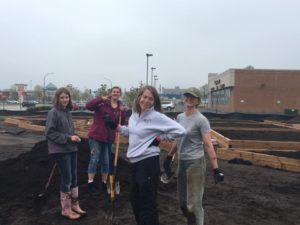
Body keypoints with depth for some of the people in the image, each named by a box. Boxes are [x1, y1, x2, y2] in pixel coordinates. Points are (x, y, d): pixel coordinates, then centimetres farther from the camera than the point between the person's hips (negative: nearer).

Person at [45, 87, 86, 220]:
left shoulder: (67, 112, 9)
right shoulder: (53, 112, -13)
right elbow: (49, 133, -16)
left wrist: (74, 137, -1)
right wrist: (68, 138, -19)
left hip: (71, 149, 7)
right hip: (60, 150, -7)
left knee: (73, 178, 14)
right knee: (66, 179, 0)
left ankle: (74, 205, 28)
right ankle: (66, 209, 17)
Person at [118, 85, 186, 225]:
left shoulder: (157, 116, -14)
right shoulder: (134, 115, 7)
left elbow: (180, 131, -19)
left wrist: (160, 137, -13)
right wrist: (118, 127, 13)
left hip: (148, 162, -8)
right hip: (134, 162, 8)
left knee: (148, 201, 3)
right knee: (135, 199, 23)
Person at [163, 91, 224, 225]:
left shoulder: (201, 120, -12)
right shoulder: (180, 117, 8)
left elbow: (208, 145, -18)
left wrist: (216, 169, -22)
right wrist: (169, 156, 24)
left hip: (195, 163, -7)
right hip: (181, 162, 7)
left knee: (194, 204, -1)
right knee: (183, 203, 16)